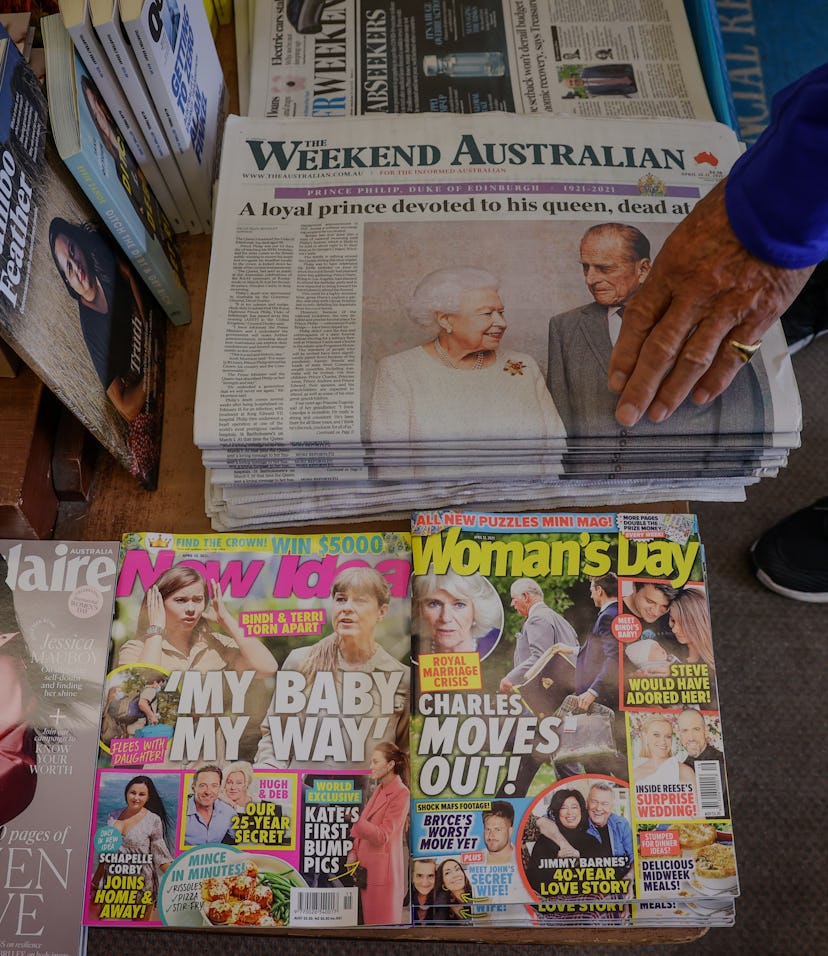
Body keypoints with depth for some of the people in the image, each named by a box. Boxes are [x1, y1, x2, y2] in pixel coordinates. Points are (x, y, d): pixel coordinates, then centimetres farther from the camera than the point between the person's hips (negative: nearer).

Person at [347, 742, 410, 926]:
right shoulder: (379, 789, 11)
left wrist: (356, 821, -29)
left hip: (383, 869, -8)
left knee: (382, 923, 1)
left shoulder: (401, 793, -15)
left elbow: (382, 836, -19)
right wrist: (354, 852, 5)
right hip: (366, 866, 8)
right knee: (368, 919, 14)